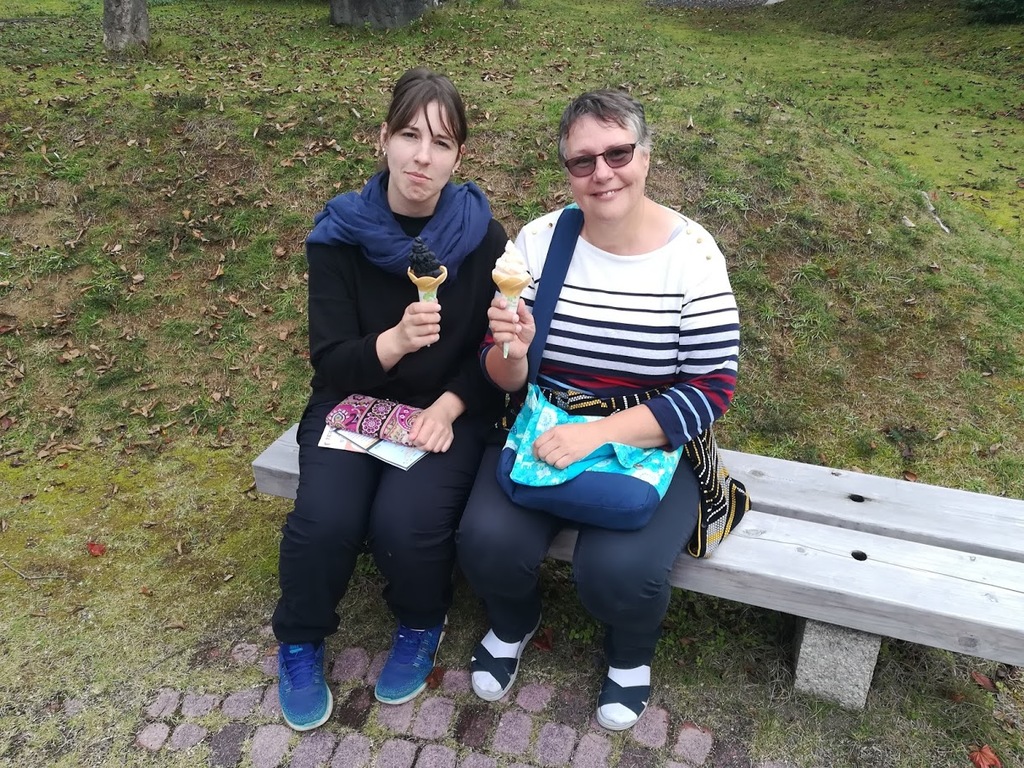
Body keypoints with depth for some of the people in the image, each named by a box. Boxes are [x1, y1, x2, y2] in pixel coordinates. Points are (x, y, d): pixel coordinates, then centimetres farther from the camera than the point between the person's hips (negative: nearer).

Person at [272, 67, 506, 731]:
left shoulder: (483, 238, -8)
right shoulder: (341, 234, -9)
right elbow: (330, 361, -11)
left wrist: (448, 407, -16)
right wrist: (395, 340, -30)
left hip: (450, 410, 0)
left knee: (406, 521, -26)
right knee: (324, 520, -24)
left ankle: (422, 626, 11)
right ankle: (301, 643, 10)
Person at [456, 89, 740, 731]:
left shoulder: (692, 255, -10)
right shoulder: (539, 240, -3)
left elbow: (712, 389, -12)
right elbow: (503, 378, 1)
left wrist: (599, 436, -22)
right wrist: (510, 352, -25)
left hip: (651, 444, -2)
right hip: (541, 433, 2)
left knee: (619, 570, -25)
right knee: (488, 542, -21)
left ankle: (632, 652, 15)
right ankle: (513, 623, 17)